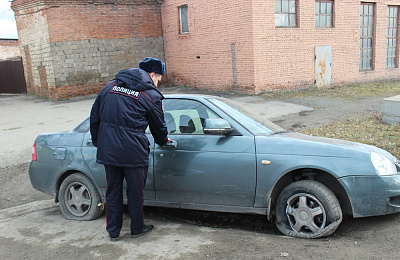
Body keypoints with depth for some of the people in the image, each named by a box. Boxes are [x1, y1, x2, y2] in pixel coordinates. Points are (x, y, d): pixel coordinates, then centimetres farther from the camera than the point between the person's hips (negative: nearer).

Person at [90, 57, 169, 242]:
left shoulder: (110, 86, 11)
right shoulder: (151, 95, -3)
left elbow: (94, 117, 13)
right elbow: (159, 126, 7)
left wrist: (98, 142, 21)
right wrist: (163, 141, 28)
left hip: (107, 151, 5)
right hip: (132, 153, -5)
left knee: (113, 191, 16)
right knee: (135, 192, 13)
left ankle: (113, 231, 28)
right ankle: (137, 229, 29)